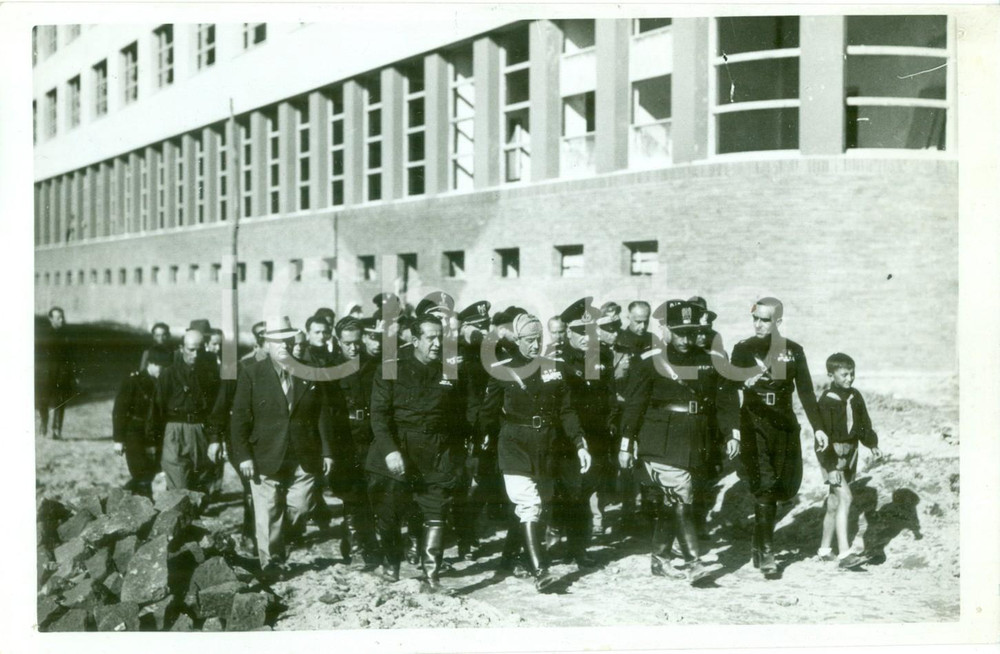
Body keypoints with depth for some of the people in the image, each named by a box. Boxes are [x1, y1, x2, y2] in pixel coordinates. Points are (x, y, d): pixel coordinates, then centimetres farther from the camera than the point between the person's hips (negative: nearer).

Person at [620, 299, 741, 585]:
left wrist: (733, 433, 1)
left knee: (669, 502, 12)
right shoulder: (651, 362, -3)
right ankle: (694, 563, -13)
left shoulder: (708, 362, 8)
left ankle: (659, 558, 24)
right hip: (660, 443, -4)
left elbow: (727, 398, 11)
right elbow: (634, 404, -1)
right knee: (679, 500, -12)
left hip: (693, 445, 4)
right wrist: (626, 443, -2)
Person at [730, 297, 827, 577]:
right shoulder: (743, 349, -1)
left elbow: (805, 391, 6)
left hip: (785, 424, 3)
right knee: (764, 487, -10)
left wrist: (817, 427, 1)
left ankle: (759, 540, 25)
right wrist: (734, 421, -20)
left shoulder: (793, 351, 5)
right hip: (754, 425, -3)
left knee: (787, 486, 3)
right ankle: (766, 553, -4)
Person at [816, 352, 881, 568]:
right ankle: (844, 553, -20)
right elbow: (824, 434, -17)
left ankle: (825, 549, 24)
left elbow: (864, 422, 19)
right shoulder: (827, 400, -14)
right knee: (845, 498, -18)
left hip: (849, 452, 7)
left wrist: (872, 444, 4)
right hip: (832, 454, -7)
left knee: (834, 502, 14)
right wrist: (830, 466, -20)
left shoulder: (855, 396, 8)